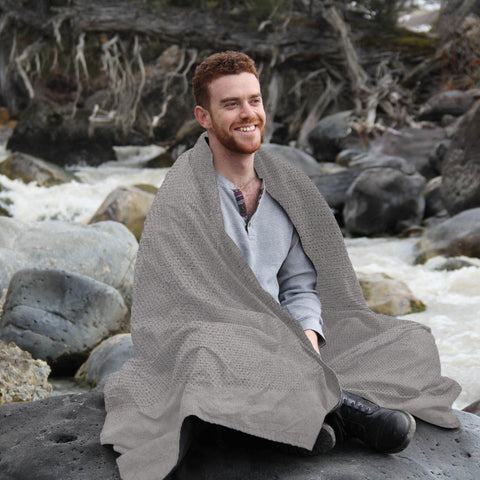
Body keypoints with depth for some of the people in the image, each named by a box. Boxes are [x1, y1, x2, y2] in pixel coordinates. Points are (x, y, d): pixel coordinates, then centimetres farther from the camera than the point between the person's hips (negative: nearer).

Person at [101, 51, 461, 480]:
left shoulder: (288, 188, 7)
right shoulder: (182, 199, -12)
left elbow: (299, 285, 9)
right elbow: (183, 309, -17)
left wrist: (308, 340, -13)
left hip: (280, 344, 6)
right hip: (207, 344, -6)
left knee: (410, 343, -3)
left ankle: (312, 407, -26)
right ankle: (335, 402, -25)